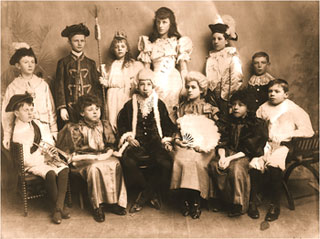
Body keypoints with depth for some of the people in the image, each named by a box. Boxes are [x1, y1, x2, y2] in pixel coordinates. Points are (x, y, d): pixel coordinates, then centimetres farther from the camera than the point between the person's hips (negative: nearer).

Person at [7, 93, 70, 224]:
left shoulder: (37, 124, 13)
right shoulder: (17, 131, -5)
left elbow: (50, 142, 15)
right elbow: (25, 158, -10)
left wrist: (52, 153, -5)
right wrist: (45, 156, -15)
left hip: (47, 158, 5)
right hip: (32, 163, -5)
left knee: (64, 169, -25)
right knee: (50, 173, -32)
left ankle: (58, 207, -23)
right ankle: (59, 207, -13)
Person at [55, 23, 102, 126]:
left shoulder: (91, 63, 12)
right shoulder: (63, 62, 6)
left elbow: (97, 86, 10)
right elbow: (59, 86, 1)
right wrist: (62, 107, -7)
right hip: (71, 109, -2)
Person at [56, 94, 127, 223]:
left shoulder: (105, 125, 12)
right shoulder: (76, 129, 0)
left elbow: (111, 144, 12)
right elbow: (75, 152, -4)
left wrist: (108, 154, -11)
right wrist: (95, 156, -15)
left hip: (105, 157, 4)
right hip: (85, 159, -3)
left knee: (116, 163, -29)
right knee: (95, 168, -37)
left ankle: (115, 201, -22)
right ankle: (97, 206, -24)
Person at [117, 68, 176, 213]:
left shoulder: (159, 104, 14)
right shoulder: (130, 105, 12)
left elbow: (168, 125, 16)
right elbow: (121, 124, 16)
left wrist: (167, 139, 0)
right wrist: (127, 136, -2)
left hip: (155, 142, 0)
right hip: (136, 143, 0)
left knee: (166, 164, -31)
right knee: (127, 162, -33)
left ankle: (144, 196, -11)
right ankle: (152, 194, -13)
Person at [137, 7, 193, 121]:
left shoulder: (178, 41, 9)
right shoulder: (149, 42, 13)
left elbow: (183, 67, 5)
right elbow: (146, 68, 11)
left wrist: (185, 86, -3)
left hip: (173, 82, -1)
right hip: (156, 82, 1)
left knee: (172, 114, -5)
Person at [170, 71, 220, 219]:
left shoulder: (209, 109, 11)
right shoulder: (182, 108, 18)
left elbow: (215, 133, 6)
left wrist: (201, 145, -11)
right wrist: (177, 140, -6)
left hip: (202, 146, -2)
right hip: (184, 146, 2)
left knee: (195, 161, -32)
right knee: (182, 160, -30)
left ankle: (196, 202, -19)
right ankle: (185, 201, -16)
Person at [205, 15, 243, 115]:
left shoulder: (232, 55, 0)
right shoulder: (210, 56, 12)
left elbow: (237, 78, -6)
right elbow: (208, 78, 13)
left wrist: (230, 95, -8)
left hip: (226, 99, -3)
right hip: (212, 97, 4)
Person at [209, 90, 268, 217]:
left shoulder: (256, 124, -5)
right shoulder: (226, 121, 8)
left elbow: (249, 149, -11)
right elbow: (221, 142, 3)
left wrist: (230, 158, -21)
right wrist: (222, 156, -18)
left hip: (246, 155, -4)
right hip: (228, 151, 4)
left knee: (237, 169, -34)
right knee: (214, 165, -25)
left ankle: (238, 204, -16)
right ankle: (219, 200, -11)